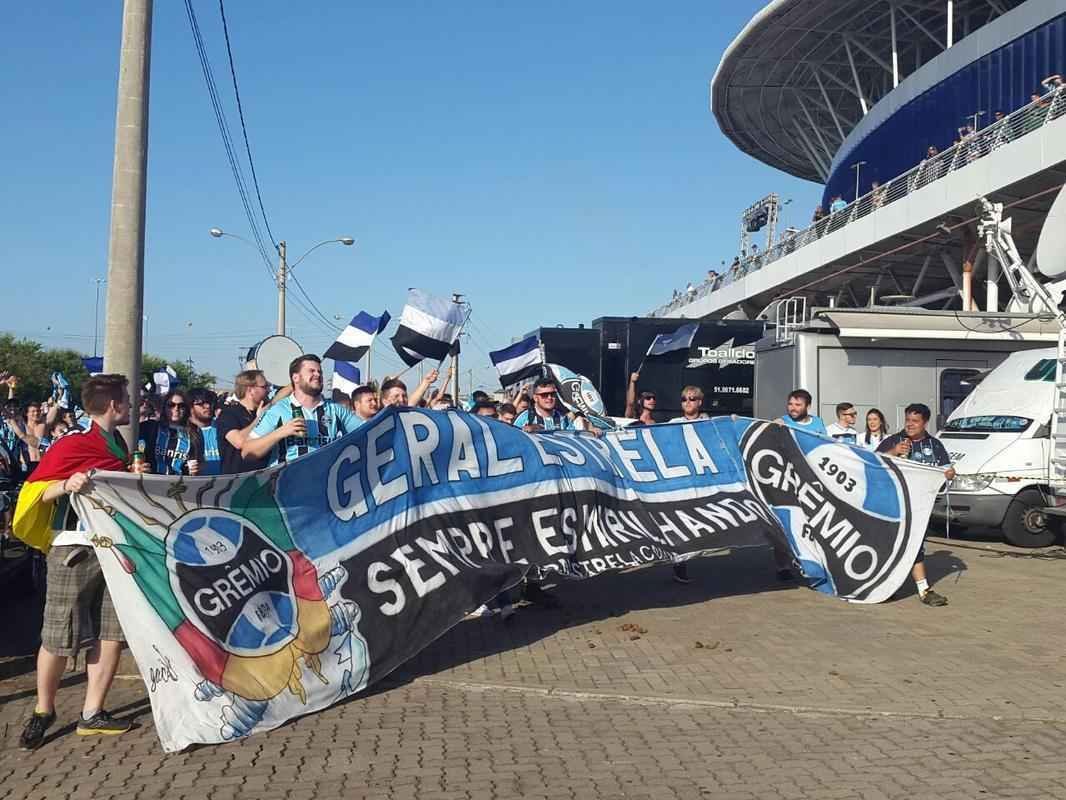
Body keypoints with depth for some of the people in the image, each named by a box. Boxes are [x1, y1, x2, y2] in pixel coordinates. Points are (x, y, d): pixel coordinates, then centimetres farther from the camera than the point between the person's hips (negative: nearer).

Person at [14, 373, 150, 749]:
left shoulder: (118, 442, 14)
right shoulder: (73, 443, -11)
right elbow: (37, 491, -13)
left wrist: (135, 479, 12)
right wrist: (66, 485, -30)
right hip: (75, 550, -7)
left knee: (111, 633, 4)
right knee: (59, 638, 0)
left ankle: (92, 714, 12)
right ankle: (43, 712, 19)